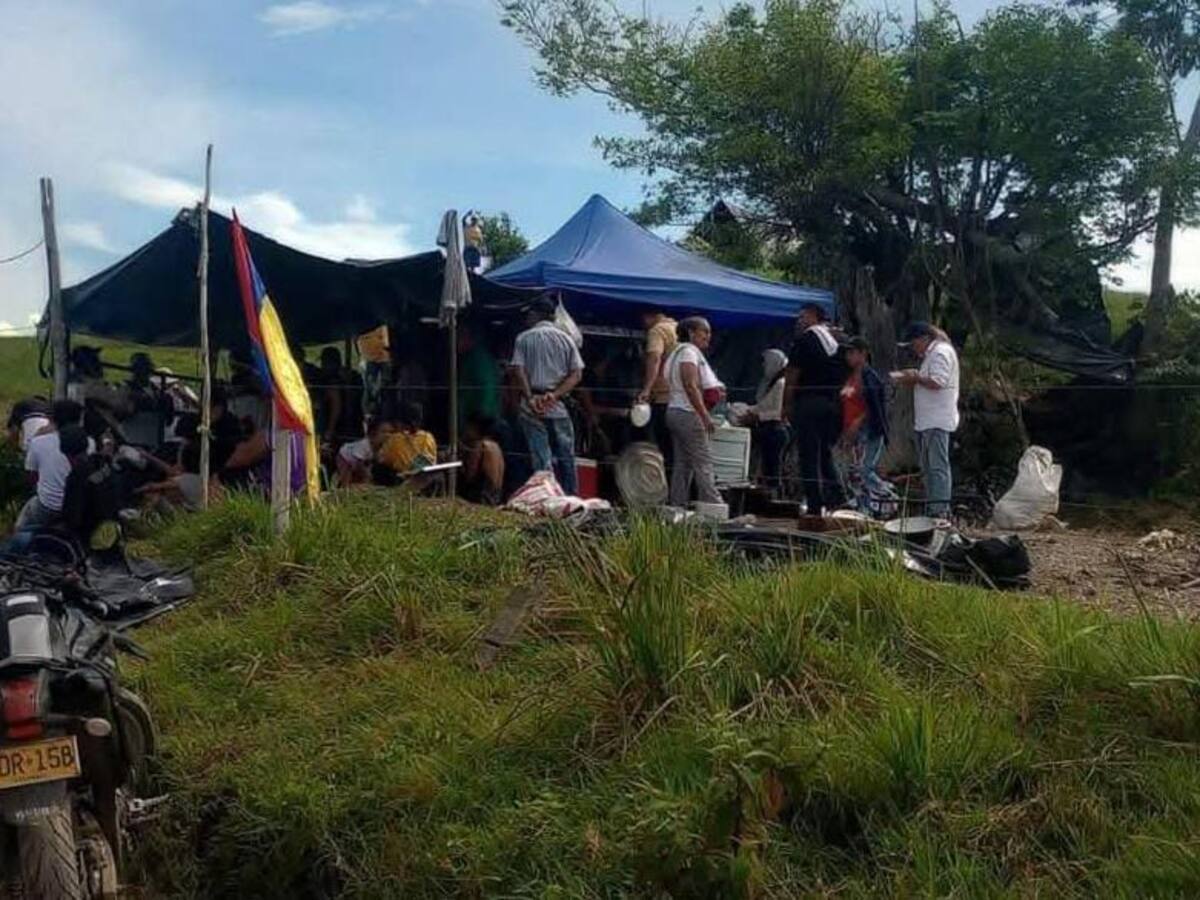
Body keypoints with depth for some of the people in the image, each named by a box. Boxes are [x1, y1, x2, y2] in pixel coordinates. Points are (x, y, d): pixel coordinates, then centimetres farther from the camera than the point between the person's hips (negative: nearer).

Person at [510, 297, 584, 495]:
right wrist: (555, 395, -8)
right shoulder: (565, 338, 7)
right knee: (566, 456, 11)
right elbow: (576, 374, -1)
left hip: (532, 406, -1)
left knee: (541, 459, -1)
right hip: (559, 406, 1)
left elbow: (519, 371, -8)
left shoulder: (523, 338, 3)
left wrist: (530, 398, -13)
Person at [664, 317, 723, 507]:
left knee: (682, 464, 9)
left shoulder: (679, 351, 22)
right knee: (704, 464, -10)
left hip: (675, 412, 10)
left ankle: (677, 507, 9)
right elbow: (691, 386, -20)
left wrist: (714, 391, 14)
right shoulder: (689, 351, -10)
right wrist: (706, 417, -23)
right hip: (689, 413, -10)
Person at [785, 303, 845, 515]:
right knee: (825, 453, 16)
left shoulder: (804, 340, -6)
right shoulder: (836, 340, 14)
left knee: (809, 455, -4)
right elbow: (843, 376, 16)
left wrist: (787, 405, -4)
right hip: (832, 403, 7)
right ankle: (836, 501, 11)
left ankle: (815, 507, -5)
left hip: (809, 402, -7)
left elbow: (793, 374, -9)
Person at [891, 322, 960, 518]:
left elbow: (937, 382, -21)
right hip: (927, 421, 11)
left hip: (937, 421, -11)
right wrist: (913, 377, 9)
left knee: (938, 466, -11)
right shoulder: (932, 353, 21)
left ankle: (940, 511, -12)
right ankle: (931, 509, 20)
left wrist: (915, 378, -9)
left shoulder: (941, 352, -11)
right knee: (929, 467, 14)